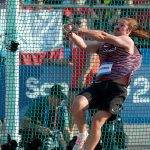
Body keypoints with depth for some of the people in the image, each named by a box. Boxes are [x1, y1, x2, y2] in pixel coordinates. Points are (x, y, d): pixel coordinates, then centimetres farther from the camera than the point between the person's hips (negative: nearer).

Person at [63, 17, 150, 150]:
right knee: (77, 104, -24)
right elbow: (83, 45, 9)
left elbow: (103, 36, -6)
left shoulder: (127, 41, 6)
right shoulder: (103, 45, 23)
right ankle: (82, 134, -1)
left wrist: (80, 31, -8)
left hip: (117, 89, -5)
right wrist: (71, 33, -10)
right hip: (99, 85, 5)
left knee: (97, 122, -15)